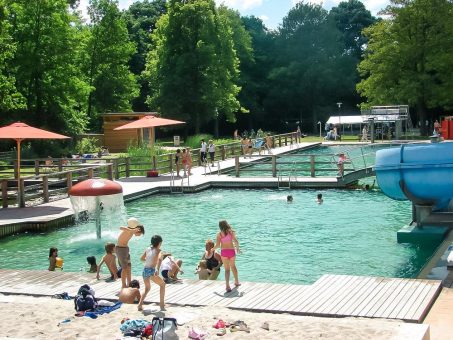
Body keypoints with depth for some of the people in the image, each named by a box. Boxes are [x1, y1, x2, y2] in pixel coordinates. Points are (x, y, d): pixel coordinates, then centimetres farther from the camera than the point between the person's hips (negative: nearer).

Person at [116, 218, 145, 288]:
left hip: (125, 248, 9)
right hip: (120, 248, -9)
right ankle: (124, 286, 0)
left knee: (128, 267, 13)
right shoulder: (128, 230, -23)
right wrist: (132, 230, -53)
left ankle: (129, 284, 22)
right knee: (125, 268, -7)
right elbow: (121, 228, -46)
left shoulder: (131, 231, 3)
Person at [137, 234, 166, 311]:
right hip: (151, 271, -5)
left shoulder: (148, 249, 14)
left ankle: (140, 305, 12)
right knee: (162, 284, 19)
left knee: (147, 288, 28)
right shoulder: (158, 250, -1)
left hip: (145, 270, 5)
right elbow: (159, 259, -22)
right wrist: (157, 269, -31)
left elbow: (141, 258, 25)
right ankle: (162, 304, 16)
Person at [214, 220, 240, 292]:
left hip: (224, 252, -1)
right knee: (233, 267, 24)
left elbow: (217, 245, -8)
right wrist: (237, 248, 6)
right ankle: (236, 282, 37)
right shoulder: (231, 232, -1)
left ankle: (227, 286, -9)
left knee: (227, 269, 5)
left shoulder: (219, 234, -2)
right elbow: (236, 242, -10)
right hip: (231, 251, 1)